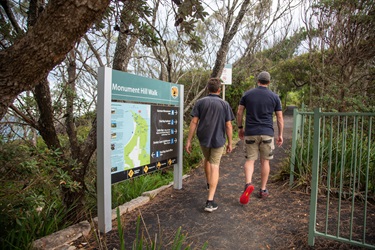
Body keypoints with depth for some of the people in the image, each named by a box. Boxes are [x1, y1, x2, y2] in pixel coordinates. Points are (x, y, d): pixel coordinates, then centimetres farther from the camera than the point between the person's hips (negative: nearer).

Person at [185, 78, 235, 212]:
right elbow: (228, 126, -3)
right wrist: (230, 143, 6)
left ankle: (209, 183, 46)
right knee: (214, 166, 0)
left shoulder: (200, 102, -2)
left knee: (207, 159, 28)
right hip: (218, 140, -2)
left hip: (203, 138, 2)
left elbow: (194, 122, -8)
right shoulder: (225, 104, -2)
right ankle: (210, 201, -5)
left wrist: (189, 140, -4)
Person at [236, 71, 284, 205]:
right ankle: (263, 189, 19)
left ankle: (248, 184, -16)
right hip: (267, 133, 0)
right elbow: (280, 117, 4)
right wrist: (280, 134, 12)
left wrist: (240, 128, 13)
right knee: (265, 161, 11)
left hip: (250, 133, 0)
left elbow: (239, 112, 2)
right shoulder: (274, 97, 3)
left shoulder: (247, 94, 3)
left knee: (250, 159, 7)